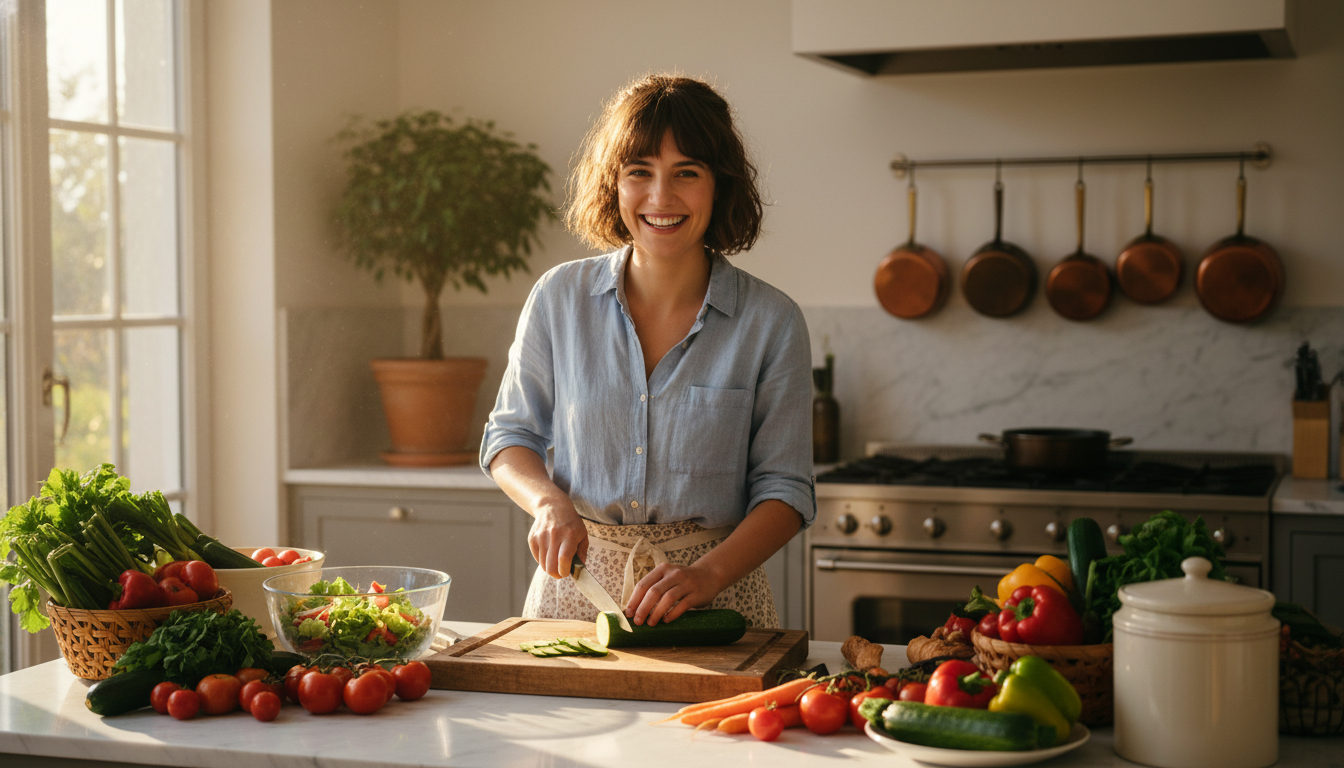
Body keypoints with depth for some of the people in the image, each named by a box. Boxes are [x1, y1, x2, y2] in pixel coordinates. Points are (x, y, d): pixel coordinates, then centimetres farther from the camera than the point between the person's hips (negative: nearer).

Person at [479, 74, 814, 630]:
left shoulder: (772, 323, -2)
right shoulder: (560, 297, 4)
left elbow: (784, 489, -1)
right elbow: (510, 436, 12)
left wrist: (708, 573, -18)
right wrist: (550, 502, -9)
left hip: (717, 593, -1)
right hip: (576, 580, 2)